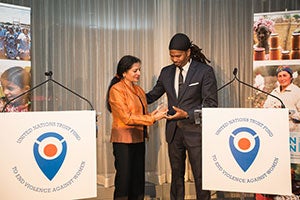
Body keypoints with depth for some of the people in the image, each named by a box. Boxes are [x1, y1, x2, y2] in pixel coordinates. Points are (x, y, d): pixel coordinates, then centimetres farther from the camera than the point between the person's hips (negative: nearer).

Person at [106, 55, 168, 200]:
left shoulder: (138, 90, 12)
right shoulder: (116, 89, -11)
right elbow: (126, 118, -16)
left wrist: (152, 115, -4)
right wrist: (152, 118, -15)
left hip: (139, 139, 7)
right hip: (124, 140, -7)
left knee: (139, 178, 11)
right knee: (124, 178, 1)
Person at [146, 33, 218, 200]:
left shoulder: (205, 71, -8)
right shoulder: (166, 72, 6)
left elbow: (211, 104, -10)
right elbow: (153, 95, 16)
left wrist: (187, 114, -21)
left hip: (195, 131, -4)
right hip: (173, 131, 5)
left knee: (200, 175, 6)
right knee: (176, 174, 17)